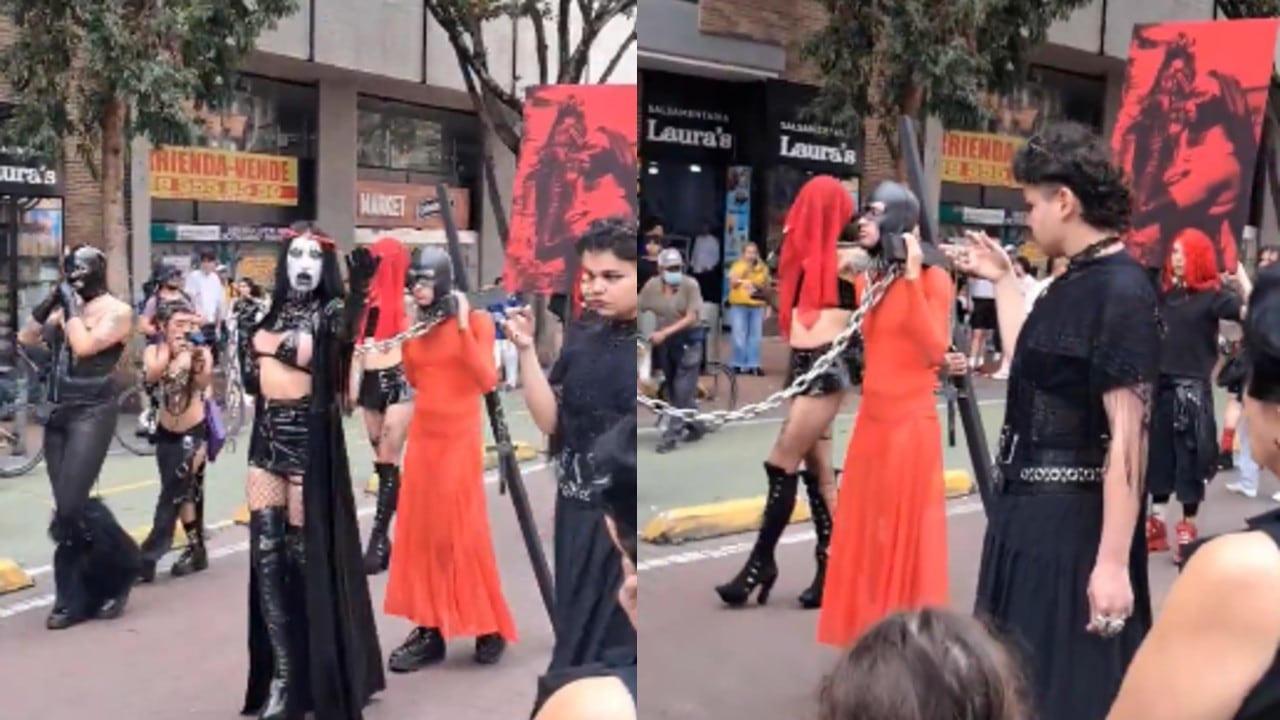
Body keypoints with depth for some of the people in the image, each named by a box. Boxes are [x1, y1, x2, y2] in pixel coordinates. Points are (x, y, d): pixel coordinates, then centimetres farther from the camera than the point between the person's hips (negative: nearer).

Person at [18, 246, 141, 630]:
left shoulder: (117, 311, -5)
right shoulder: (65, 308, 12)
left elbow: (84, 345, -18)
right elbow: (26, 338, 12)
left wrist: (71, 307, -9)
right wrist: (48, 305, 1)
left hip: (92, 414, -6)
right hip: (58, 414, 6)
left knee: (71, 504, -15)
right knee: (66, 508, 6)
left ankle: (121, 563, 9)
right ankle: (75, 596, 13)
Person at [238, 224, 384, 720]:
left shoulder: (328, 312, -6)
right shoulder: (270, 315, 10)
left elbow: (346, 333, -33)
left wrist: (359, 291, -49)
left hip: (310, 443, -5)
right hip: (267, 440, 6)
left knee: (306, 554, 1)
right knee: (266, 555, 4)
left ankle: (317, 674, 16)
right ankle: (282, 675, 13)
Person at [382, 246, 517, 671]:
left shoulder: (475, 320, -7)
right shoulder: (417, 323, 8)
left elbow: (487, 381, -16)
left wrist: (464, 328, -20)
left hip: (459, 437, -6)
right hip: (422, 436, 6)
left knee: (462, 531, -3)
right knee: (420, 531, 4)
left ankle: (490, 629, 10)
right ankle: (430, 630, 9)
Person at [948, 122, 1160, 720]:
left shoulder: (1121, 291, -19)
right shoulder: (1076, 280, 9)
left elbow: (1127, 436, -22)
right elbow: (1029, 368, 13)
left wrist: (1113, 562, -24)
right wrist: (1002, 280, 18)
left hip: (1074, 521, -9)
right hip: (1029, 509, 9)